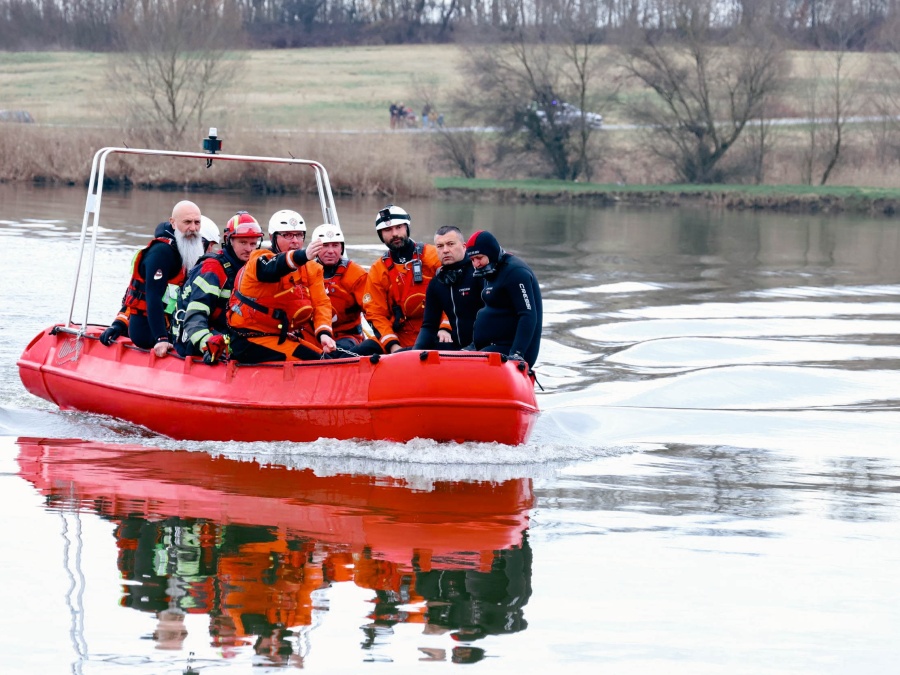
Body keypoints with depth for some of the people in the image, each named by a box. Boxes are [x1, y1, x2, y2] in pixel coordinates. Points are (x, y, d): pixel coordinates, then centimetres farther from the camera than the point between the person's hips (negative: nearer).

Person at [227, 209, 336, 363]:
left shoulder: (311, 268, 8)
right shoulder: (258, 260, -10)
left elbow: (321, 303, -2)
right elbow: (272, 269, -34)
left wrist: (323, 333, -22)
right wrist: (302, 256, -54)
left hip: (290, 335, 7)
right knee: (314, 361, -24)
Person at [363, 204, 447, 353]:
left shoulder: (433, 256, 2)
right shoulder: (377, 271, 8)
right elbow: (376, 314, 6)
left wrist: (445, 328, -17)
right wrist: (392, 345, -10)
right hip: (403, 343, 2)